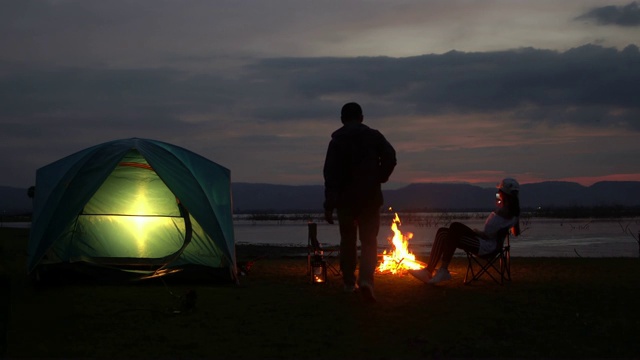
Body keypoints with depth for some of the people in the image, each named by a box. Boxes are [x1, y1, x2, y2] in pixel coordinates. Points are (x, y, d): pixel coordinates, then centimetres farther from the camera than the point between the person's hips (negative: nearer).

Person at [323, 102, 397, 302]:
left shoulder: (337, 140, 4)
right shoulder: (374, 136, 5)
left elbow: (330, 173, -4)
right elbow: (390, 157, -11)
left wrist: (329, 205, -6)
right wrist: (380, 179, 4)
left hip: (345, 198, 1)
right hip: (370, 197, -1)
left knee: (348, 241, 14)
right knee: (369, 241, 1)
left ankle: (349, 283, 18)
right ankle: (365, 279, -20)